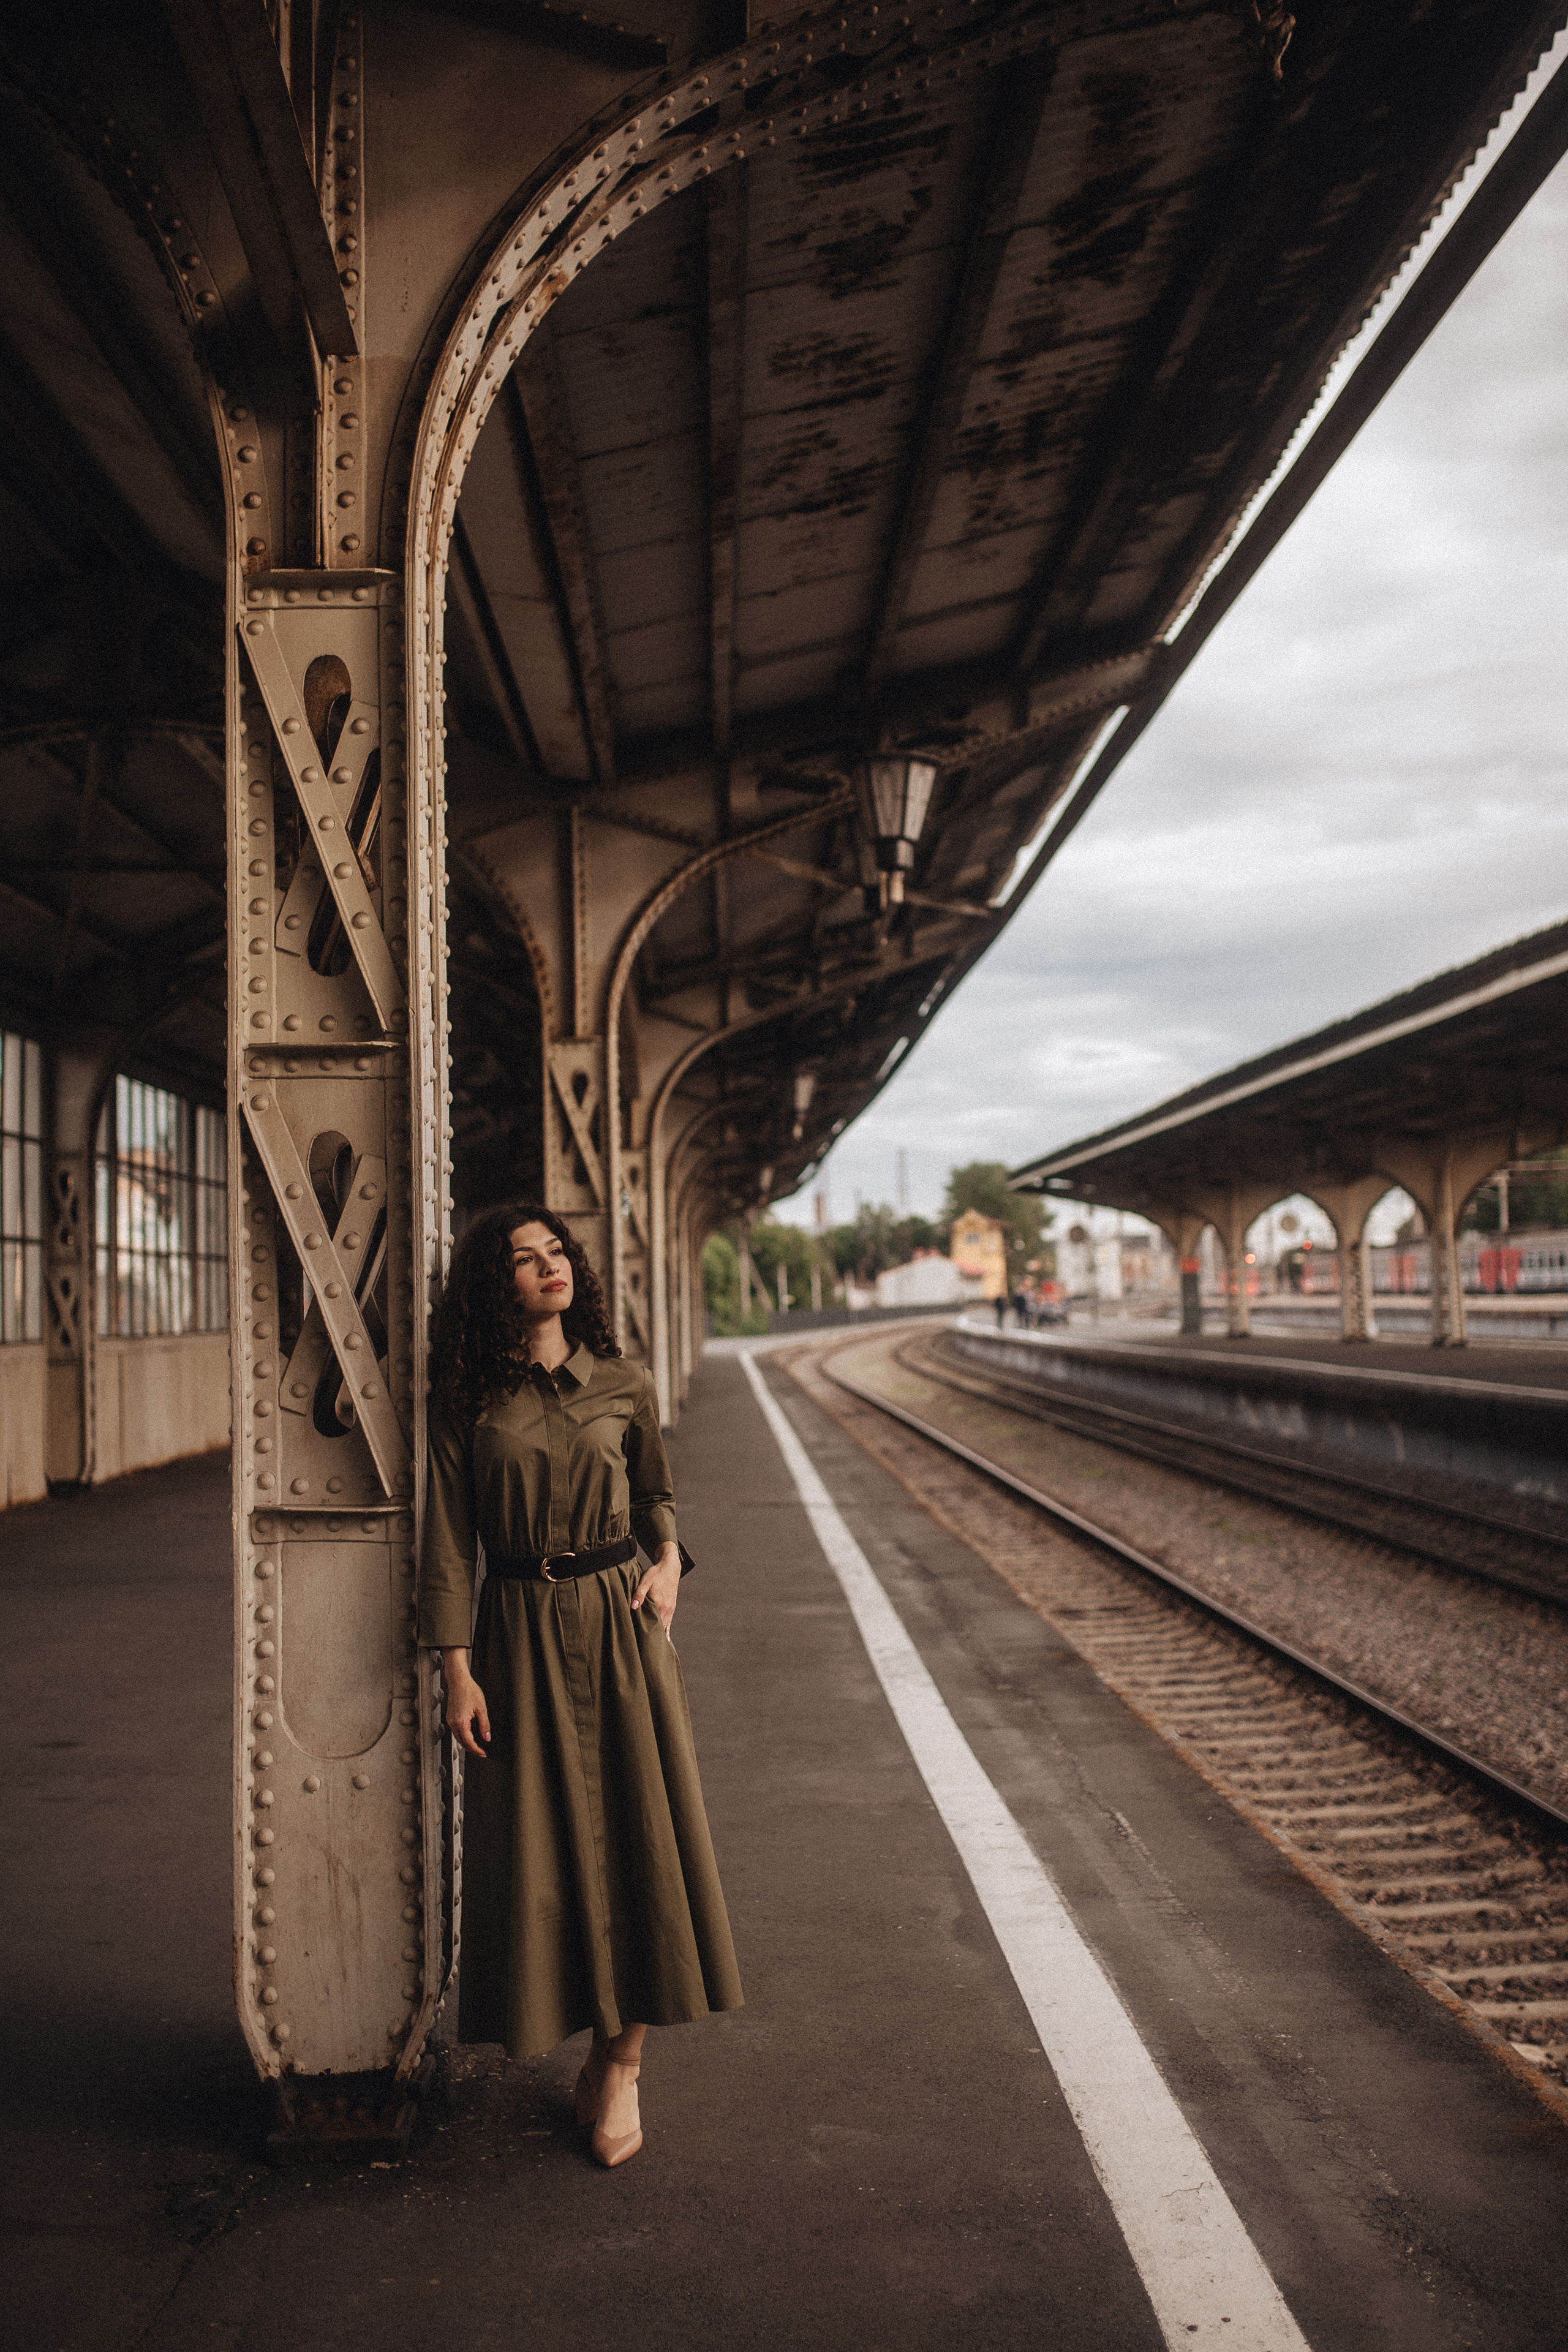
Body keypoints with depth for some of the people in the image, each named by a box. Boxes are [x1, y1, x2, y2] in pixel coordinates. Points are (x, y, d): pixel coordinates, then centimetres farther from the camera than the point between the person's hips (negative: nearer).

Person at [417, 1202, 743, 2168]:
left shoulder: (624, 1386, 3)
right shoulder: (467, 1401, -2)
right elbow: (448, 1540, -2)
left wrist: (669, 1560, 0)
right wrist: (457, 1670, -6)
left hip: (620, 1622, 1)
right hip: (521, 1632, -1)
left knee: (640, 1835, 1)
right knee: (540, 1847, 4)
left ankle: (621, 2067, 15)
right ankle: (575, 2042, 24)